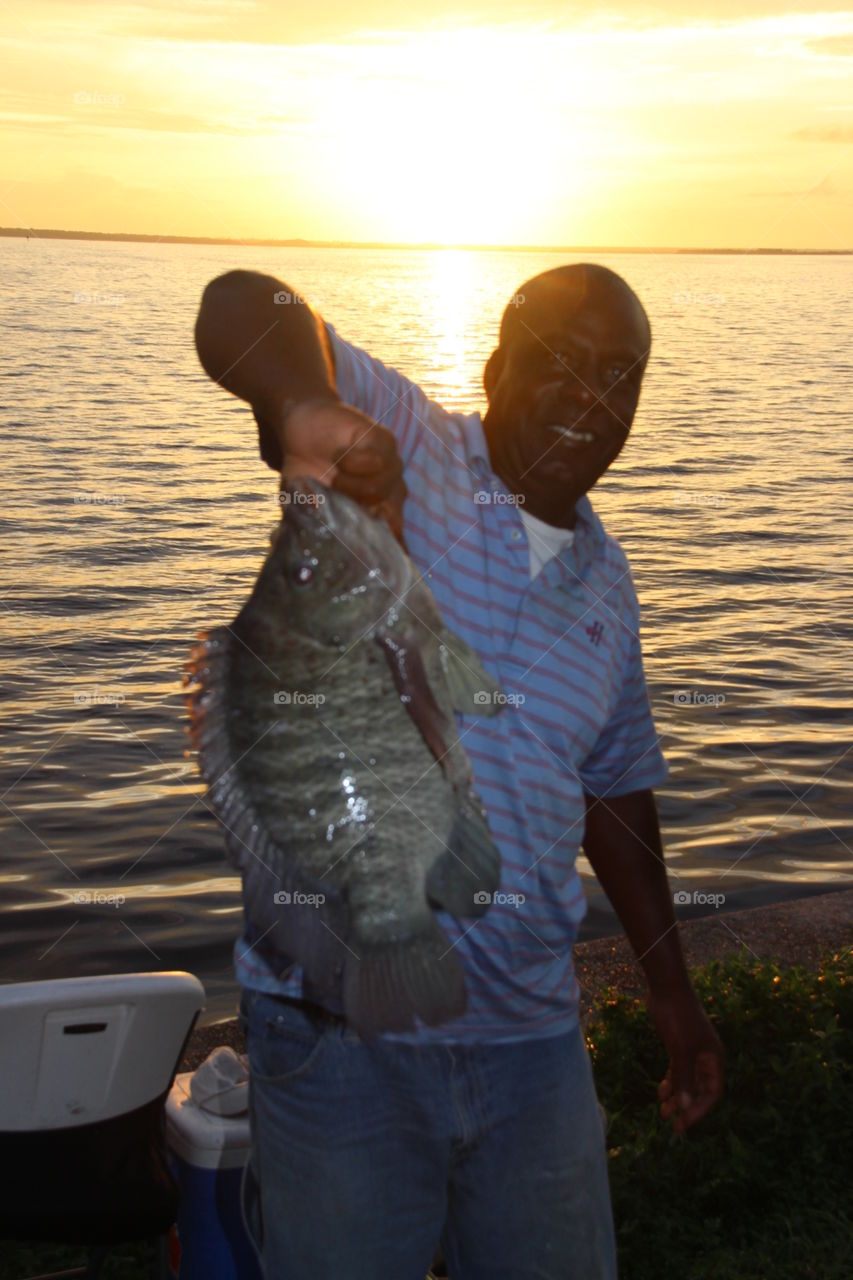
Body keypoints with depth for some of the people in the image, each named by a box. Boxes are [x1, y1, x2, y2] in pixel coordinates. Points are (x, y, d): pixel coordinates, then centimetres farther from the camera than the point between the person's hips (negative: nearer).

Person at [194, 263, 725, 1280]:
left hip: (530, 1035, 5)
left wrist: (673, 995, 23)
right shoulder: (406, 450, -7)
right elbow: (242, 309, -23)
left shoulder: (606, 581, 10)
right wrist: (307, 407, -46)